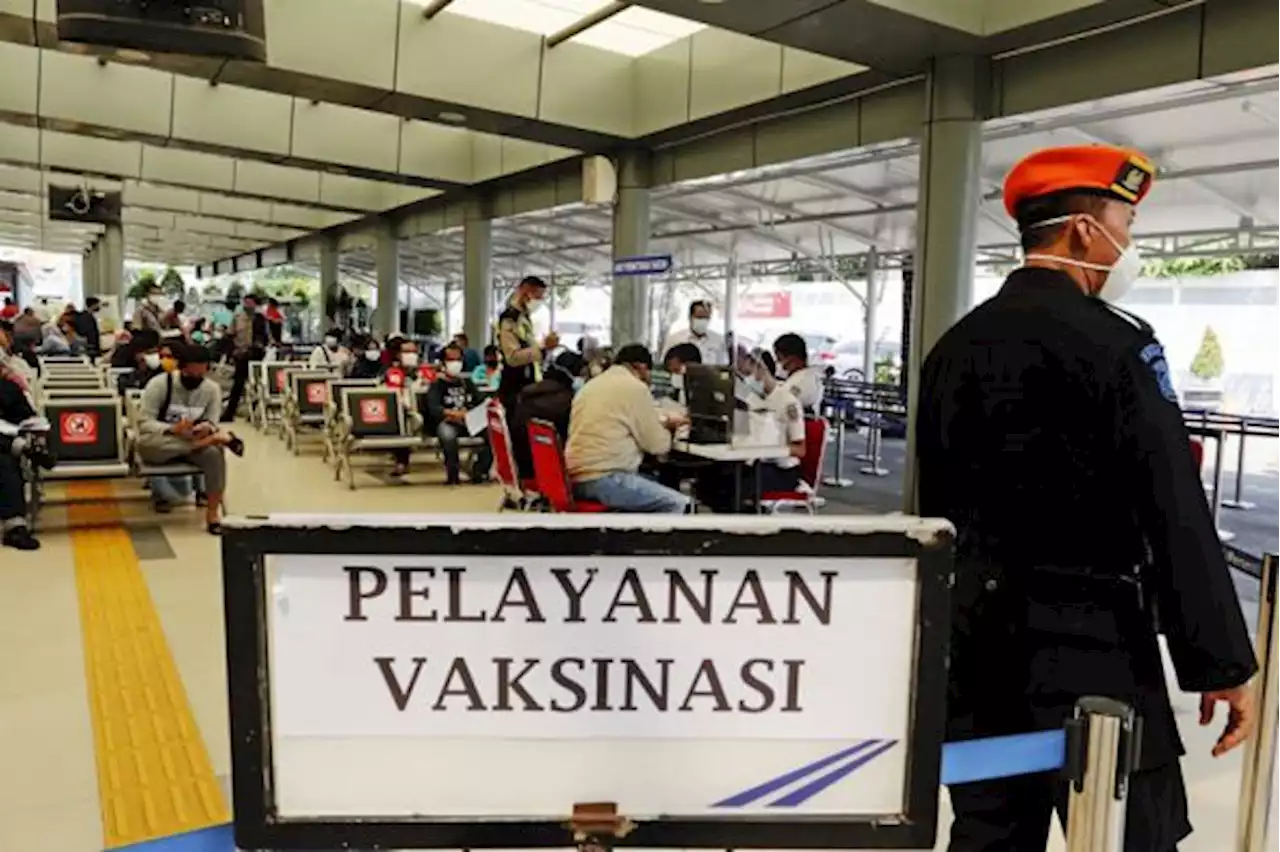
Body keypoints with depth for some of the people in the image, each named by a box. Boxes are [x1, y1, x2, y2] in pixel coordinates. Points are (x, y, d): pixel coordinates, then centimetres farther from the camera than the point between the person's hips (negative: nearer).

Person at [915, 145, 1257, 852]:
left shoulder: (954, 345, 7)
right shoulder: (1113, 342, -13)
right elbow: (1176, 516, -15)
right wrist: (1222, 663, -8)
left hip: (976, 635, 7)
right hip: (1088, 643, -7)